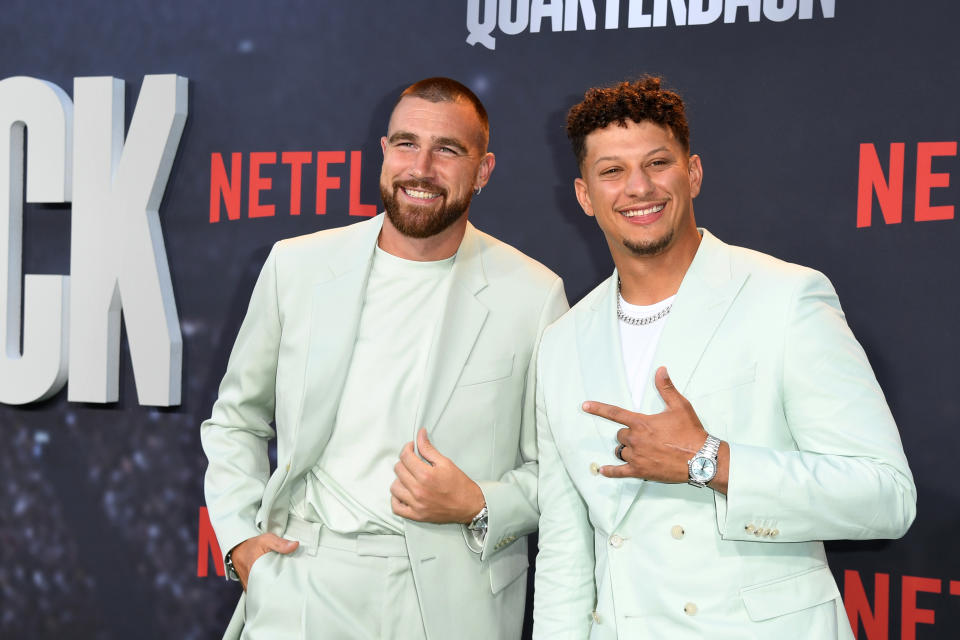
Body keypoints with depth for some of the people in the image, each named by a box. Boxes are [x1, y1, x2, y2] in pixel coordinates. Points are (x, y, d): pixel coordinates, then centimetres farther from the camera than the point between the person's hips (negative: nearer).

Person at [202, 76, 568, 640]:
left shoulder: (534, 295, -4)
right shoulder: (297, 266, 2)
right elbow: (237, 419, 13)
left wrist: (479, 508, -13)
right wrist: (239, 534, 2)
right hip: (303, 587, 1)